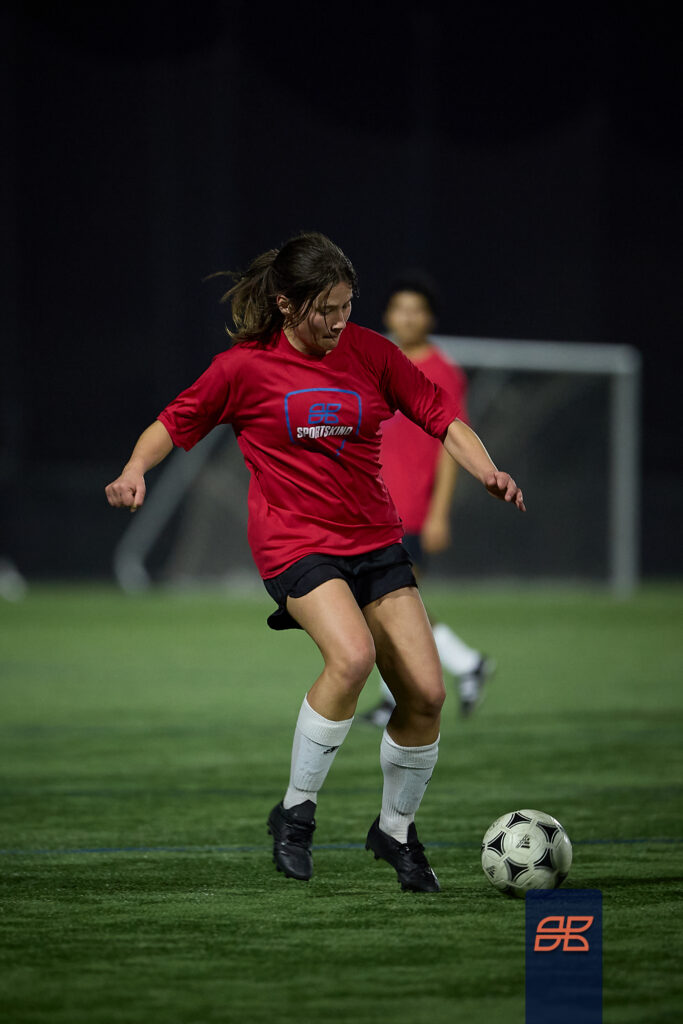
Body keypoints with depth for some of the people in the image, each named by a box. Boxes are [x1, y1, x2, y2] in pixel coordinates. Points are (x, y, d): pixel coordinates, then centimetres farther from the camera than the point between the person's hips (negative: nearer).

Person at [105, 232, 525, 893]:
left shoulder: (369, 351, 3)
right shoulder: (245, 367, -5)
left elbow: (439, 415, 7)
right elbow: (175, 423, 6)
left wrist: (486, 471, -10)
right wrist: (135, 471, -12)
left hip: (375, 540, 4)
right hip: (294, 542, -4)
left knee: (426, 693, -5)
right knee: (352, 656, -31)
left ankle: (395, 828, 20)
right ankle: (295, 813, -14)